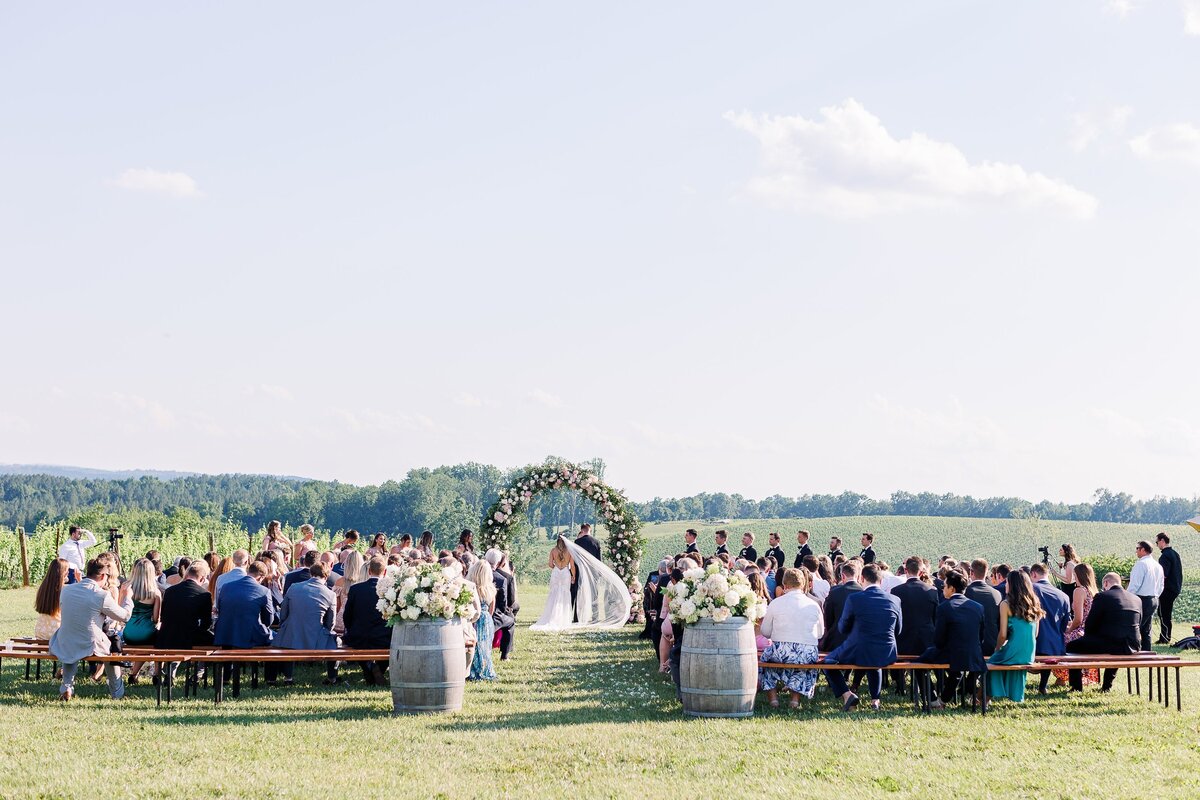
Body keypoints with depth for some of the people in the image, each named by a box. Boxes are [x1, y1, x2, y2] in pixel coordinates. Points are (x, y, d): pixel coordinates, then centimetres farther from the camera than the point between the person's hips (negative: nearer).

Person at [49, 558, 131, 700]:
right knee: (112, 646, 29)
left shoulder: (66, 590, -2)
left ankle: (67, 687, 29)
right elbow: (124, 616, -5)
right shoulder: (103, 595, -17)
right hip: (90, 648, -3)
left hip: (63, 647, 3)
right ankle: (117, 692, 39)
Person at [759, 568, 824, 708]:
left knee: (765, 656, 29)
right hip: (808, 655, 2)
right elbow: (820, 634, 15)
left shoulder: (775, 603, -1)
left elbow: (765, 632, 8)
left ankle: (772, 697, 24)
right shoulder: (814, 606, 4)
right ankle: (796, 698, 27)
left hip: (781, 653, -2)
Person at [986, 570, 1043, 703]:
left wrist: (997, 649, 9)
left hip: (1013, 653, -5)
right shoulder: (1034, 603, 5)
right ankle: (1016, 696, 38)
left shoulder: (1006, 605, -9)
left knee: (991, 662, 21)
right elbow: (1035, 634, 11)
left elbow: (1003, 635, -9)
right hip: (1029, 656, 5)